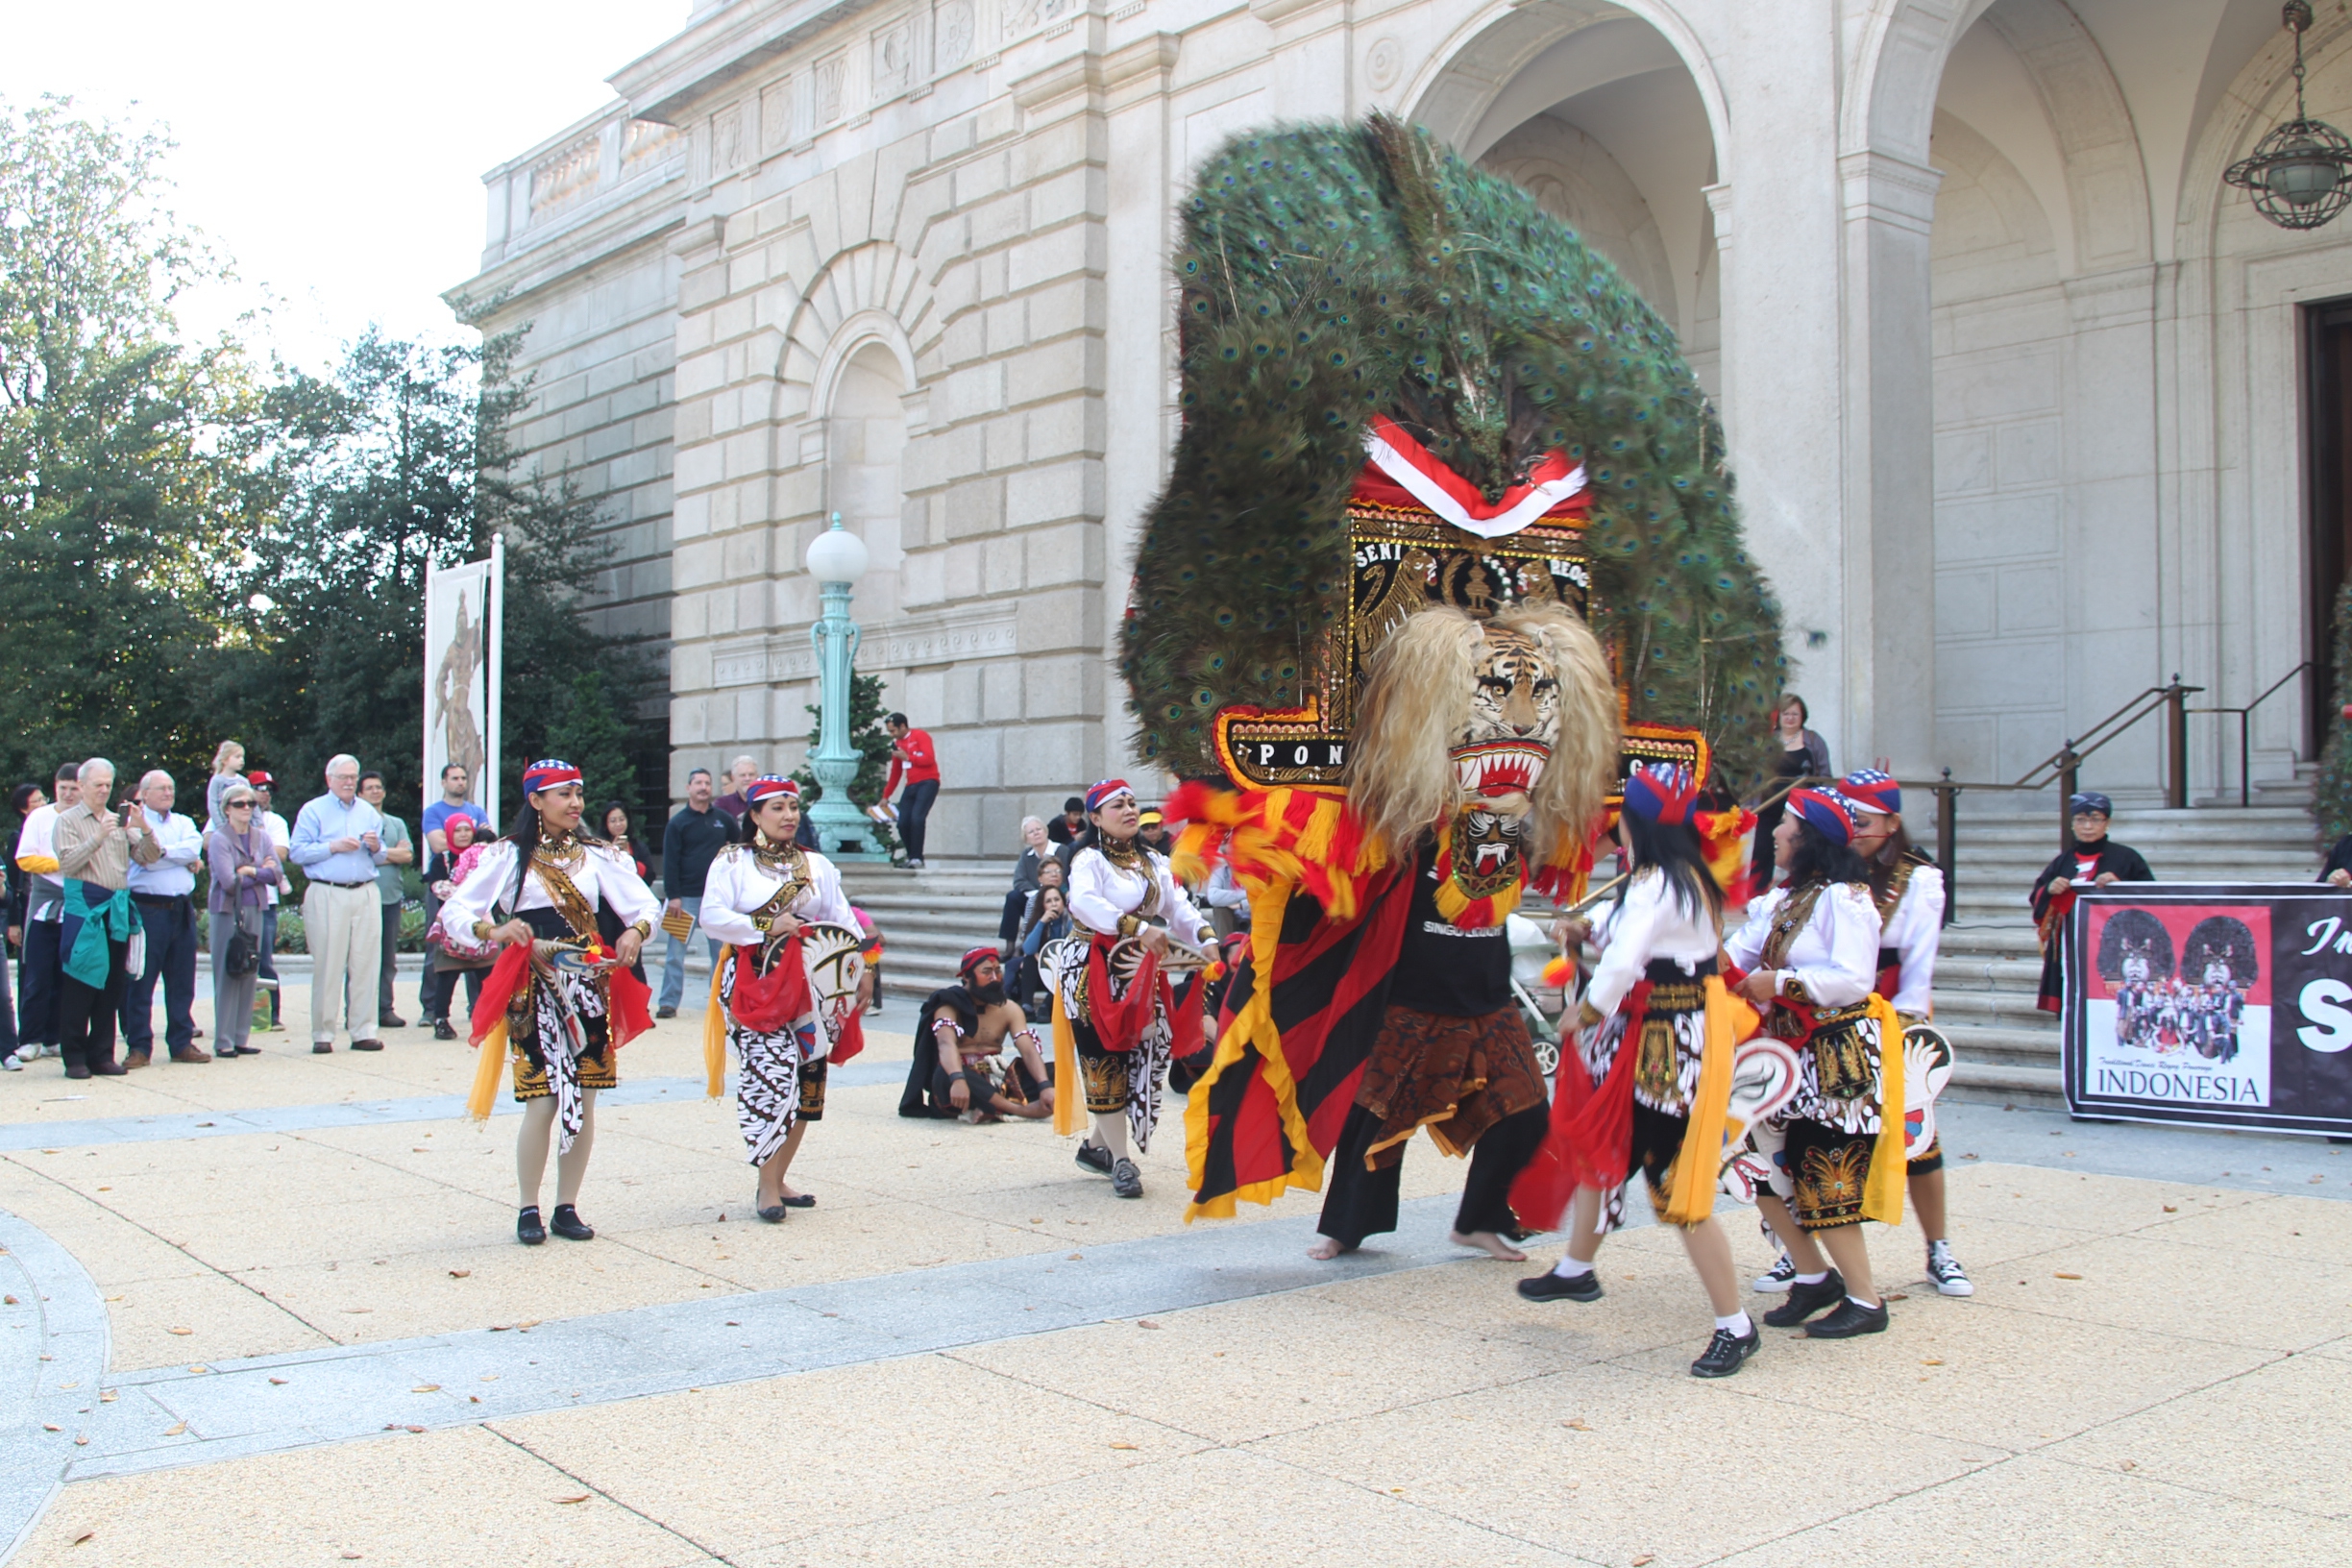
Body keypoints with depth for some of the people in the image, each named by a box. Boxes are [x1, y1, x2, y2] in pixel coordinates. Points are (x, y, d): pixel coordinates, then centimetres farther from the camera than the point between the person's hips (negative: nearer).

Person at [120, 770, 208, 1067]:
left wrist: (161, 851, -11)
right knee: (140, 981, -2)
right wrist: (184, 858, -10)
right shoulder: (133, 823, 1)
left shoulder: (183, 822, 16)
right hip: (148, 908, -5)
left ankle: (182, 1043, 15)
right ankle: (139, 1046, 4)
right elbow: (145, 859, -13)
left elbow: (194, 848, -3)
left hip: (182, 909, 5)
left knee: (182, 981, 8)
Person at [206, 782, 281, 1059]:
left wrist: (250, 871, -10)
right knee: (227, 975, -4)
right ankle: (223, 1042, 0)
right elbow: (228, 881, -15)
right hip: (227, 911, -5)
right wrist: (261, 871, -4)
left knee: (249, 974, 5)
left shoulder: (261, 837, 11)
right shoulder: (219, 839, -5)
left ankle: (241, 1038, 11)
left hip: (254, 911, 5)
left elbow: (277, 874, 3)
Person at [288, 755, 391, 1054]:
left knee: (365, 964, 0)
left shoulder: (369, 812, 18)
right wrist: (333, 847, -12)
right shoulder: (313, 811, 6)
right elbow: (297, 852, -5)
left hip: (366, 893, 4)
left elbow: (381, 857, 19)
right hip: (327, 894, -4)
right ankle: (323, 1034, 2)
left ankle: (363, 1032, 5)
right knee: (327, 966, -3)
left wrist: (376, 847, -2)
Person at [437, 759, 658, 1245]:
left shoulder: (596, 855, 8)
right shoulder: (508, 855, 1)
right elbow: (454, 912, -3)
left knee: (584, 1101, 4)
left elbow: (645, 904, 4)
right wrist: (492, 930, -23)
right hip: (535, 992, -3)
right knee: (543, 1103, -7)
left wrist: (635, 931, -19)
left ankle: (567, 1207, 16)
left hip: (590, 987, 3)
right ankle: (529, 1209, 9)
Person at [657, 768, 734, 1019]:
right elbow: (670, 862, -5)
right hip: (686, 897, -2)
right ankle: (669, 1002, 0)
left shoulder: (724, 819, 7)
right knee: (675, 951, -4)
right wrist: (673, 896, -12)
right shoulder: (677, 823, -1)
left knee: (722, 950, 7)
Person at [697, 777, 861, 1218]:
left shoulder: (817, 865, 15)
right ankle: (767, 1187, -9)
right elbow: (712, 917, -8)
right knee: (773, 1069, -18)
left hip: (809, 983, 5)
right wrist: (766, 927, -15)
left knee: (807, 1079, 3)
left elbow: (842, 919, 7)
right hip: (755, 982, -5)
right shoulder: (732, 860, 4)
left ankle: (776, 1179, 17)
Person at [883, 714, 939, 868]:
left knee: (917, 818, -21)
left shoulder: (920, 736, -2)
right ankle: (911, 857, 9)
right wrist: (885, 796, 22)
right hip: (911, 786, 7)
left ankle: (917, 858, -17)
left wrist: (907, 757, -10)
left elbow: (929, 759, -15)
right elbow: (895, 773, 22)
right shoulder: (897, 744, 17)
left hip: (927, 782, -7)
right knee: (903, 823, -5)